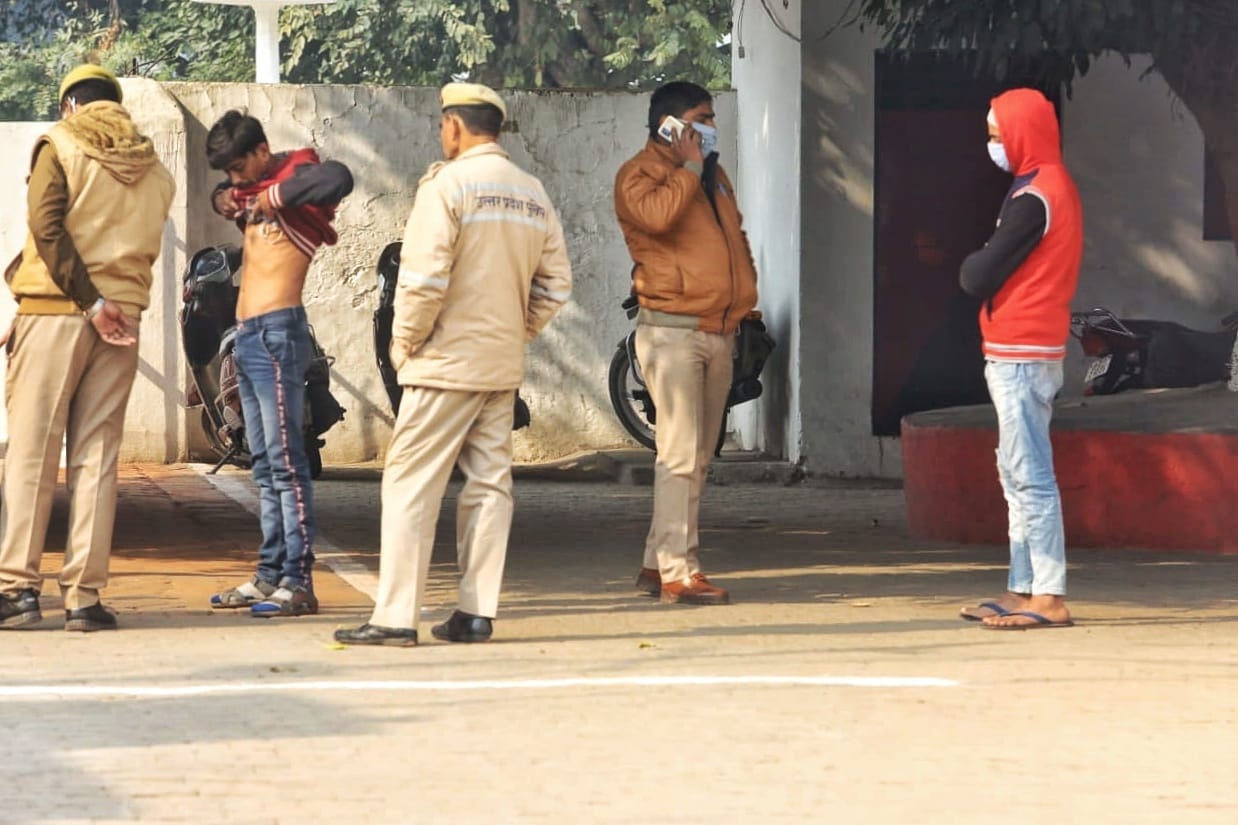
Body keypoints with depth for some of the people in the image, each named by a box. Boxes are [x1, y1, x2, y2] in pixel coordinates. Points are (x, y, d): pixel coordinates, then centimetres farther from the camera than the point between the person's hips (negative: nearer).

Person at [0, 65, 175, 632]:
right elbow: (145, 248, 9)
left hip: (54, 311, -4)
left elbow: (47, 226, -13)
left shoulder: (59, 146, -1)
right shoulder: (154, 172, 12)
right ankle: (85, 596, 0)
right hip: (123, 322, 4)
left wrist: (91, 303, -14)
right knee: (96, 458, 4)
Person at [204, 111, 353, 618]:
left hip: (278, 332, -10)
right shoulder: (255, 188, 17)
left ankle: (299, 583, -15)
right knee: (264, 466, 11)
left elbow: (338, 179, -31)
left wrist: (276, 196, -21)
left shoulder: (295, 177, -8)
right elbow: (224, 192, 39)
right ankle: (270, 575, 15)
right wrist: (222, 199, 16)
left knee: (285, 461, -12)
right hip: (247, 335, 10)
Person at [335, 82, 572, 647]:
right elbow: (555, 285, 11)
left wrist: (404, 343, -5)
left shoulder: (448, 184, -12)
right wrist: (515, 331, 16)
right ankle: (476, 613, 9)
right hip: (504, 367, 7)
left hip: (446, 363, -7)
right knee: (489, 483, 10)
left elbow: (423, 278, -18)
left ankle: (396, 616, -5)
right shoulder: (533, 193, 9)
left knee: (410, 484, -3)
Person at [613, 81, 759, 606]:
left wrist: (743, 297, 15)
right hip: (672, 330, -9)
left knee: (698, 459, 10)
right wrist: (688, 168, -12)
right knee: (680, 454, -13)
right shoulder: (640, 173, -4)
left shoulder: (713, 175, 21)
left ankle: (656, 564, 16)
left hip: (718, 332, 9)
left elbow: (736, 237, 28)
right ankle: (677, 573, -14)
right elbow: (658, 213, -25)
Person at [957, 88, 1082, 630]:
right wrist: (982, 268, 1)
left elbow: (979, 277, -17)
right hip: (1032, 353, 10)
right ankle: (1023, 590, 18)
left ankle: (1049, 598, -13)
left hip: (1019, 356, -10)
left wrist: (971, 266, 3)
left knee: (1030, 474, -11)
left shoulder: (1033, 199, -17)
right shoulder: (1055, 187, 16)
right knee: (1017, 473, 14)